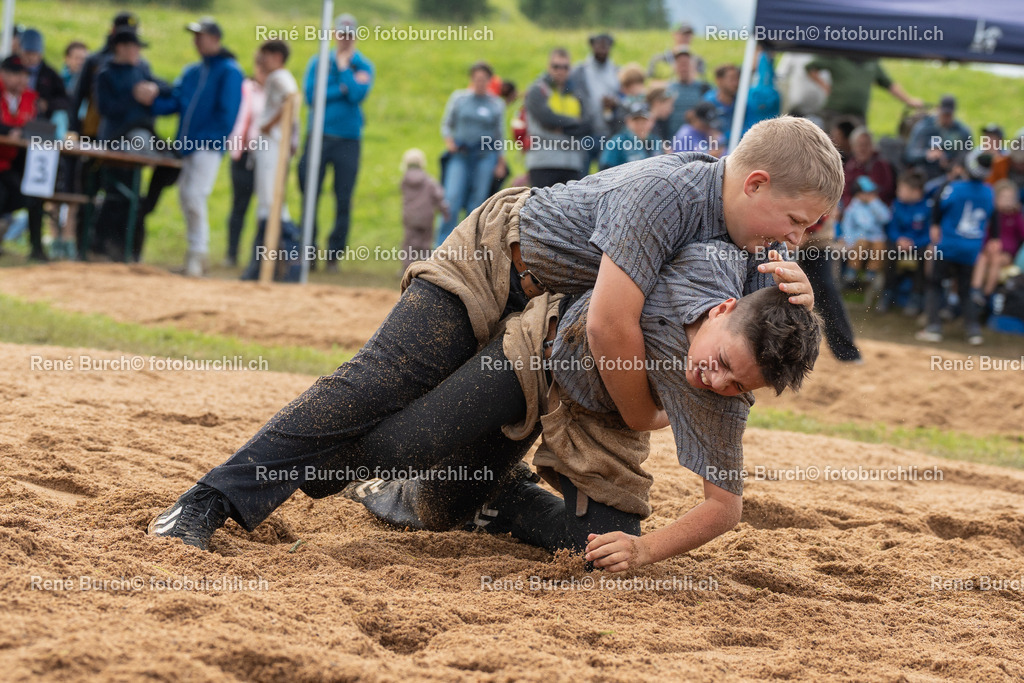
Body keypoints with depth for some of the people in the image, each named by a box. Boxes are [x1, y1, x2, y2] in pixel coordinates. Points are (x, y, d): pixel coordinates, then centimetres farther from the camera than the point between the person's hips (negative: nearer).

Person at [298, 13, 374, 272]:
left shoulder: (364, 66, 7)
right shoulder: (318, 62, 9)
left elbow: (358, 95, -11)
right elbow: (310, 95, -5)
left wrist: (344, 68, -3)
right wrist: (344, 88, -9)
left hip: (349, 141, 0)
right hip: (318, 137, 0)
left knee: (344, 200, -1)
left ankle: (334, 255, 7)